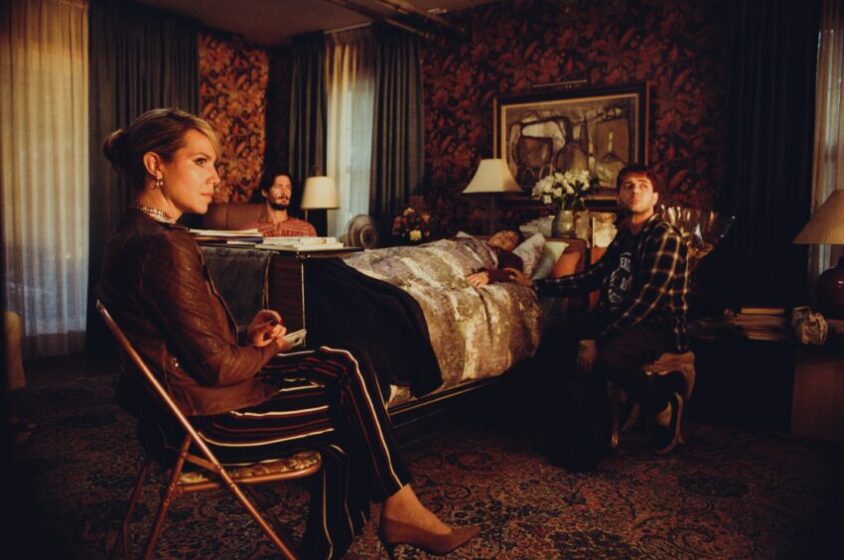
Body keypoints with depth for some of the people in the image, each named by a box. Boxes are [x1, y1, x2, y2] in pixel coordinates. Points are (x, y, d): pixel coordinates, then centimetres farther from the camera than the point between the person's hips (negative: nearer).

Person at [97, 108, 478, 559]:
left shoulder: (134, 235, 8)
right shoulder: (164, 246, -24)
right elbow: (219, 367, -22)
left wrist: (248, 336, 0)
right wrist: (267, 349, -3)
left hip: (184, 400, 9)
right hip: (209, 418, -9)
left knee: (344, 364, 8)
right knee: (353, 407, 1)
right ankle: (398, 508, 24)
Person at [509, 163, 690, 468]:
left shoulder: (665, 237, -12)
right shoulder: (623, 235, 14)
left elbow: (646, 300, -22)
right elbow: (592, 277, 19)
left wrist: (598, 341, -27)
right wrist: (535, 284, 17)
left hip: (659, 326, -8)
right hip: (617, 316, 8)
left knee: (608, 356, -36)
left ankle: (664, 405, -4)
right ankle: (588, 442, -6)